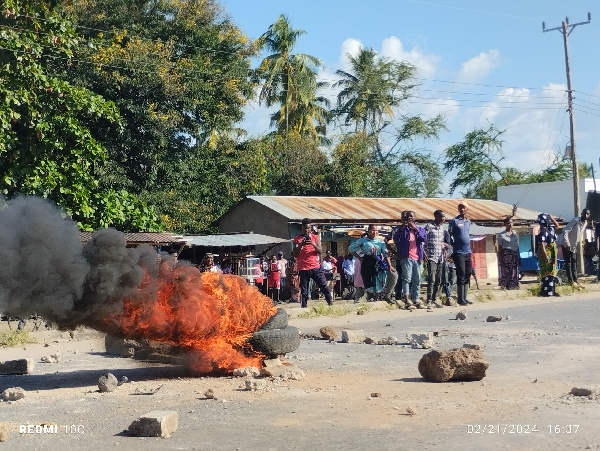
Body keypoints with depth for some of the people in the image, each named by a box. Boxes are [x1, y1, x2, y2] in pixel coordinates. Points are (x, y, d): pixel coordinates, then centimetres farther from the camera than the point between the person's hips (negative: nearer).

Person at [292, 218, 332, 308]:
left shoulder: (316, 237, 10)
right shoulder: (297, 239, 5)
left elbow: (320, 252, 1)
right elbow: (295, 254, -1)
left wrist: (313, 244, -17)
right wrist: (301, 245, -16)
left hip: (315, 267, 1)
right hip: (303, 268, -1)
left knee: (324, 286, -1)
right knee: (304, 290, -2)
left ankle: (330, 303, 7)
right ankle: (304, 306, 1)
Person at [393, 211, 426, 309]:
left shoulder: (420, 229, 17)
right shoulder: (402, 229, 10)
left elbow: (424, 238, -2)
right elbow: (395, 239, -6)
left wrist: (416, 229, -14)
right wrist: (402, 228, -15)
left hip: (417, 258, 4)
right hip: (406, 257, -4)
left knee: (417, 281, 7)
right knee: (407, 278, -13)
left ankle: (416, 300, 14)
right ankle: (407, 300, -19)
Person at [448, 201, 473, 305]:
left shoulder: (468, 222, 14)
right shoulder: (454, 221, -5)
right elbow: (449, 234, -5)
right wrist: (453, 244, -12)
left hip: (468, 252, 7)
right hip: (459, 252, -7)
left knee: (467, 275, 8)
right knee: (461, 275, -7)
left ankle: (464, 298, 14)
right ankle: (460, 299, -3)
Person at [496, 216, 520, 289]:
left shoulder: (515, 233, 13)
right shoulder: (501, 235, -2)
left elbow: (517, 247, 17)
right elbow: (499, 249, -4)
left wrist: (519, 259, 13)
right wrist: (500, 260, -10)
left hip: (515, 256, 5)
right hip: (506, 256, -5)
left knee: (514, 274, 3)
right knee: (505, 273, -8)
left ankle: (514, 287, 8)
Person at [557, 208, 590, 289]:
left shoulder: (585, 223, 1)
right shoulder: (575, 220, -23)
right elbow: (565, 231, -26)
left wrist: (577, 244, 12)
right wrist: (567, 244, -27)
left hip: (574, 245, 8)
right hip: (566, 244, -8)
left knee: (574, 262, 11)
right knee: (568, 262, -5)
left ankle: (575, 280, 16)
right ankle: (571, 280, -3)